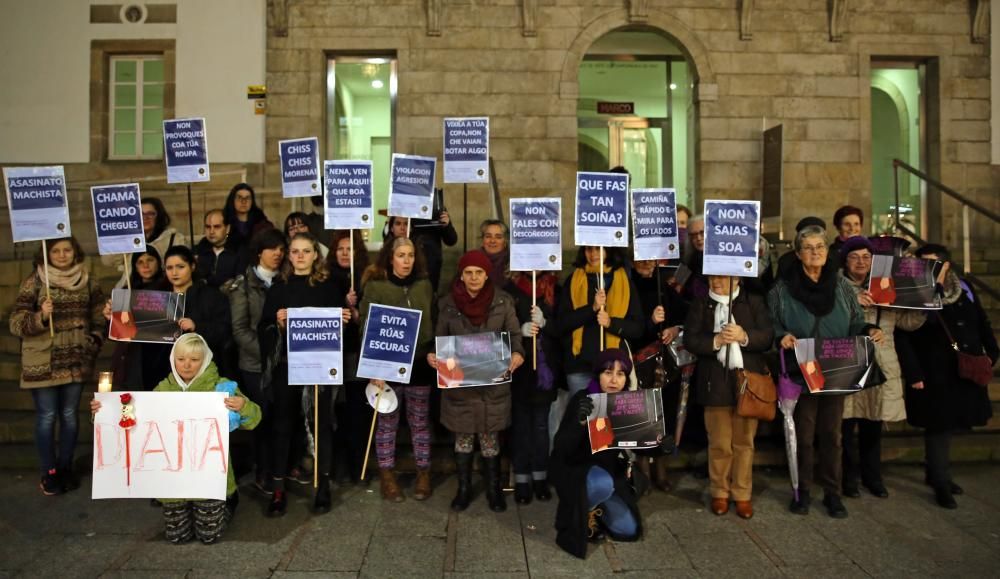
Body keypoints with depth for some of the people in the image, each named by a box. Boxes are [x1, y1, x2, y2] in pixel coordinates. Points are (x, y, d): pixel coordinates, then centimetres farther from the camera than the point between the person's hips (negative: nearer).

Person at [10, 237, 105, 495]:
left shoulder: (87, 281, 4)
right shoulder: (33, 281, -5)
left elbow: (99, 318, 12)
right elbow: (16, 323, -8)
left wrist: (93, 345, 0)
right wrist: (41, 316, -26)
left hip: (76, 361, 3)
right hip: (43, 362, -2)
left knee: (69, 415, 11)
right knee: (47, 417, 4)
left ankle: (66, 468, 25)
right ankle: (49, 472, 18)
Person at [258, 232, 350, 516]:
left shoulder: (330, 285, 5)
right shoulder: (278, 287, 7)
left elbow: (341, 322, 7)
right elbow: (264, 328, 4)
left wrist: (345, 319, -14)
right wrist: (278, 323, -16)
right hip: (287, 363, 1)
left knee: (322, 421, 6)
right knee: (282, 423, 3)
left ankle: (323, 484, 18)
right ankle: (278, 488, 11)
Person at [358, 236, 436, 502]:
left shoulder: (424, 285, 5)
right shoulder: (374, 286, -5)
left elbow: (433, 323, 11)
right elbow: (367, 328, -8)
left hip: (419, 365, 2)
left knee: (420, 422, 10)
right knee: (387, 422, 8)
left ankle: (423, 473, 22)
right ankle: (386, 474, 22)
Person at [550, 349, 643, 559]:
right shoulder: (582, 399, -22)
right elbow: (561, 449, -27)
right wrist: (580, 422, -44)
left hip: (610, 472, 5)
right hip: (574, 468, -5)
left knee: (629, 531, -1)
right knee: (602, 484, -36)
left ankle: (594, 508, 24)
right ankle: (577, 513, -6)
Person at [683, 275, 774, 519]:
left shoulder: (754, 302, 5)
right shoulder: (701, 304, 6)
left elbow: (768, 336, -2)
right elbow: (689, 339, -2)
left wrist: (744, 336, -19)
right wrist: (715, 341, -17)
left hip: (747, 380, 0)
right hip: (716, 383, 0)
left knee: (744, 442, 7)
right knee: (719, 443, 6)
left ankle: (742, 495, 19)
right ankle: (719, 493, 20)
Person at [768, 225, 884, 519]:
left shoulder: (842, 285, 5)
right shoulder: (783, 288, -2)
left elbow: (856, 322, 8)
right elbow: (772, 326, -1)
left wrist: (869, 330, -12)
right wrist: (782, 337, -21)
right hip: (801, 373, -2)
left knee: (832, 433, 10)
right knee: (803, 434, 7)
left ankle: (832, 492, 23)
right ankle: (802, 490, 22)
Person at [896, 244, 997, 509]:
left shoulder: (963, 289, 6)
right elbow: (902, 338, -14)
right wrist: (913, 373, -18)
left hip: (967, 372, 6)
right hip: (934, 375, -5)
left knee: (949, 425, 16)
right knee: (939, 427, 1)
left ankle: (935, 473, 32)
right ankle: (941, 484, 12)